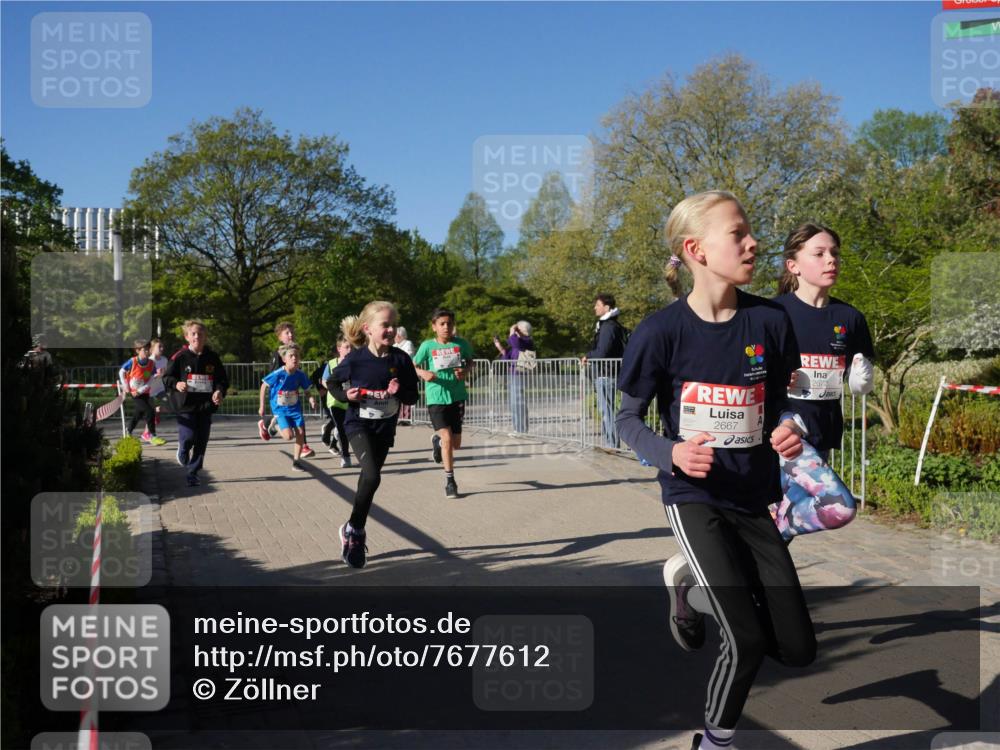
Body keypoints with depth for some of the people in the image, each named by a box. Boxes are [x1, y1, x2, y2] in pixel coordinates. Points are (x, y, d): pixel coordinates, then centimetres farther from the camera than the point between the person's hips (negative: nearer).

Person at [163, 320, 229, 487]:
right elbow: (167, 378, 1)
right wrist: (176, 384, -19)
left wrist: (220, 391, -10)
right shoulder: (179, 357, -4)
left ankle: (193, 473, 17)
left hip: (206, 405, 3)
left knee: (201, 442, 4)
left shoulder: (212, 358, 4)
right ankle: (182, 454, 25)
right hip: (185, 405, -3)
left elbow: (223, 379, 10)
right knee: (188, 438, -11)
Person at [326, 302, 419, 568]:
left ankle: (355, 532, 32)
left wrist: (400, 392, -22)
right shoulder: (355, 359, -15)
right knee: (372, 476, -21)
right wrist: (346, 396, -17)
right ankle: (354, 529, 0)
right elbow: (332, 383, 2)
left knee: (369, 479, 13)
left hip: (385, 428, 4)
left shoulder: (400, 359, -9)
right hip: (358, 424, -3)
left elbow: (413, 397, -1)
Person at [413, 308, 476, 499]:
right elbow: (413, 367, 4)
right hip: (436, 399, -3)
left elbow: (470, 361, 15)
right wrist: (423, 373, -16)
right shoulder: (428, 346, -4)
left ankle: (437, 441, 45)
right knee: (447, 438, -16)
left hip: (457, 397, 3)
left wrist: (466, 371, -7)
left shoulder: (461, 344, -1)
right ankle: (449, 480, 0)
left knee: (456, 444, 9)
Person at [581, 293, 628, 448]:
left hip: (606, 374, -10)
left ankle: (612, 444, -3)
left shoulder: (609, 326, -15)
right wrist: (590, 357, 6)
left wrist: (588, 356, -5)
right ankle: (609, 443, 19)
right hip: (603, 373, 10)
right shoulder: (605, 324, 17)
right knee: (605, 409, 14)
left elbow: (602, 352, -20)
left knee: (607, 409, -6)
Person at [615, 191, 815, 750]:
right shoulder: (663, 331, -14)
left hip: (754, 497, 4)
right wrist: (671, 453, -23)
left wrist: (787, 430, -15)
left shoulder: (770, 320, -6)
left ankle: (695, 589, 30)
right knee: (747, 643, -12)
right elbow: (629, 419, -4)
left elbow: (778, 403, 9)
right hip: (694, 496, -4)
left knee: (798, 650, 5)